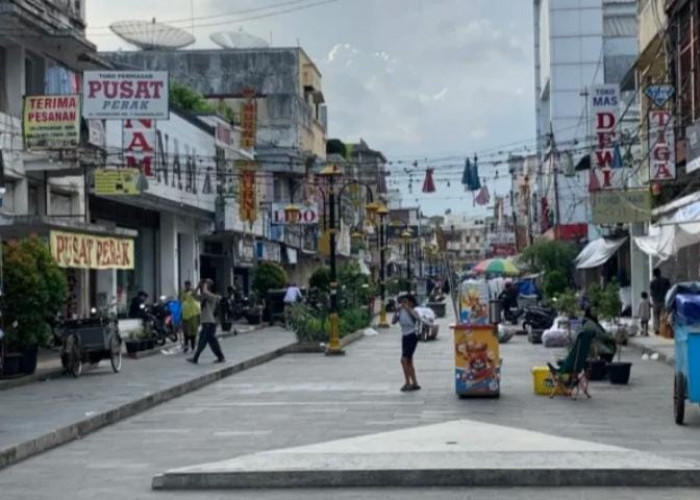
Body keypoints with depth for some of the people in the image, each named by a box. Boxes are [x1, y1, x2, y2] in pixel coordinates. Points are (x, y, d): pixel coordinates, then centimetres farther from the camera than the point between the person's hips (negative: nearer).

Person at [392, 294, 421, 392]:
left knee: (404, 360, -15)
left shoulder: (412, 312, -10)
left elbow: (416, 317, -33)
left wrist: (407, 308, -36)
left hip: (412, 337, -8)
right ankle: (414, 383, 20)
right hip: (404, 337, 8)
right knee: (408, 361, 12)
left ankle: (407, 382, -9)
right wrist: (396, 311, -14)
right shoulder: (401, 312, 5)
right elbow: (393, 322, -2)